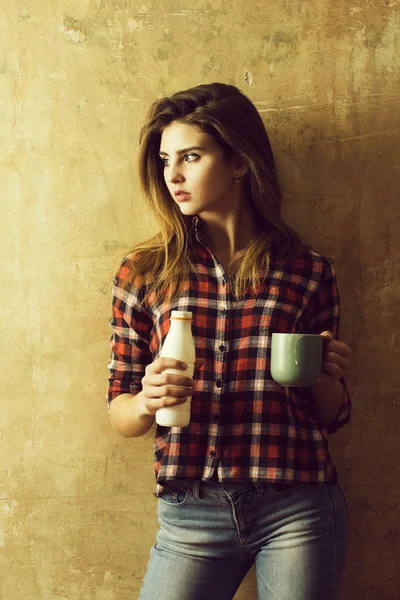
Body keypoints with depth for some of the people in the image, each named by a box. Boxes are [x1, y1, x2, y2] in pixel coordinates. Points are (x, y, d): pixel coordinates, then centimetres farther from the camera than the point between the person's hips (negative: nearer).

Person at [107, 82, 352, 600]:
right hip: (192, 515, 0)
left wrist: (326, 375, -11)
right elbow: (120, 414, 4)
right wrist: (147, 401, -17)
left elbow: (329, 417, 9)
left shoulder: (309, 272, 1)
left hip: (298, 512, 0)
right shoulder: (143, 273, 1)